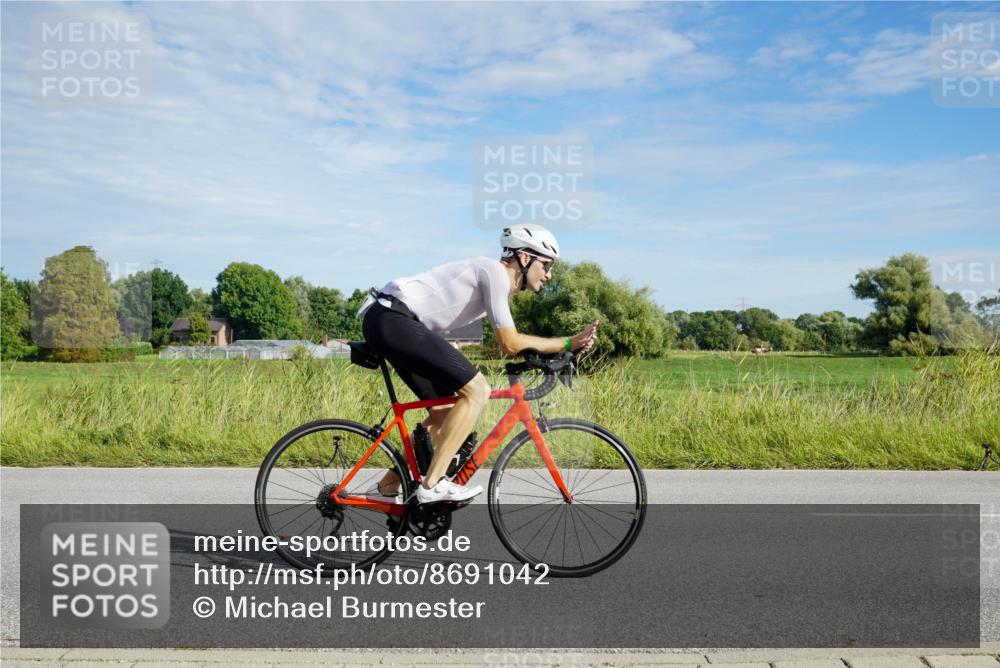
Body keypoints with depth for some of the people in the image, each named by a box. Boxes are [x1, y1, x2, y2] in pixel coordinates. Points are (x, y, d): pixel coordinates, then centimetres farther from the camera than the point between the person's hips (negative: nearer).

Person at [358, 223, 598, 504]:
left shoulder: (499, 282, 21)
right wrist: (568, 343, -7)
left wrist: (566, 347, 14)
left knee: (445, 412, 13)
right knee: (476, 389, -13)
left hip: (384, 323, 11)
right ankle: (433, 485, -10)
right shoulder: (495, 272, -9)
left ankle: (386, 489, 20)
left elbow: (509, 343, 20)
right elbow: (510, 344, -13)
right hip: (393, 319, -11)